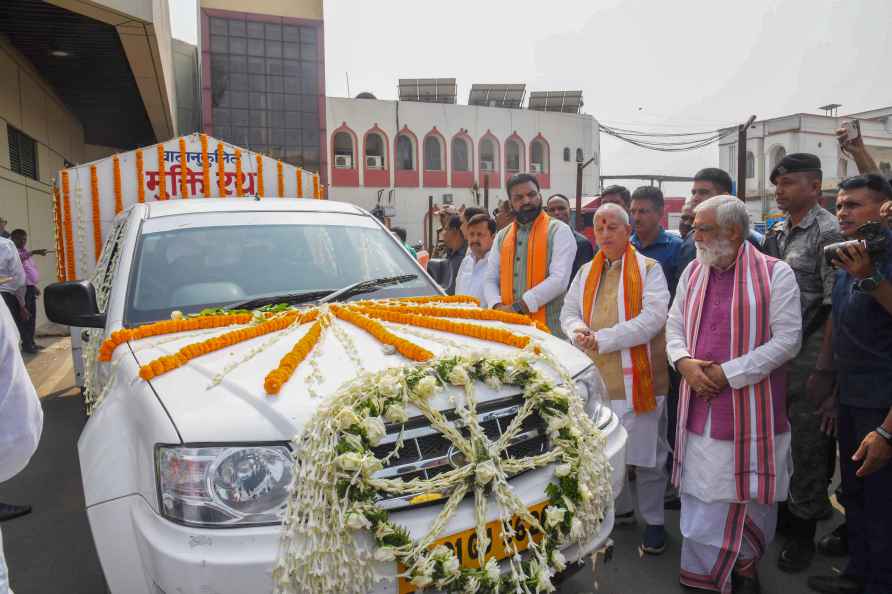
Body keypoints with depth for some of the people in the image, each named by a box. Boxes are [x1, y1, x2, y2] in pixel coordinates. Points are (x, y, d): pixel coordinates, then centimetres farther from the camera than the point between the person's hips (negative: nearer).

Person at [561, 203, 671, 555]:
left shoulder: (649, 269, -2)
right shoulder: (586, 273, 14)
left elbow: (653, 317, -14)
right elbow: (569, 312, 12)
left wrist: (603, 338, -18)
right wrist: (578, 331, -12)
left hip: (638, 378, -4)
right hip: (597, 378, 5)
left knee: (646, 453, 5)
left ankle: (653, 520, 22)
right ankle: (620, 508, 35)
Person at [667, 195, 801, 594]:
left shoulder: (776, 274, -7)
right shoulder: (692, 272, 9)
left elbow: (787, 340, -12)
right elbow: (674, 325, 12)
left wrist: (727, 372, -16)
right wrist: (684, 362, -8)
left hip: (750, 409, -4)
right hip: (699, 407, 4)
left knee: (750, 495, 11)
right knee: (700, 494, 10)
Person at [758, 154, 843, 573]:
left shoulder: (827, 232, -11)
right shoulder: (776, 231, 10)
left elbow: (835, 305, -14)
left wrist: (824, 369, -15)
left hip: (810, 355, -6)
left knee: (809, 442, 5)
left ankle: (803, 531, 21)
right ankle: (790, 507, 33)